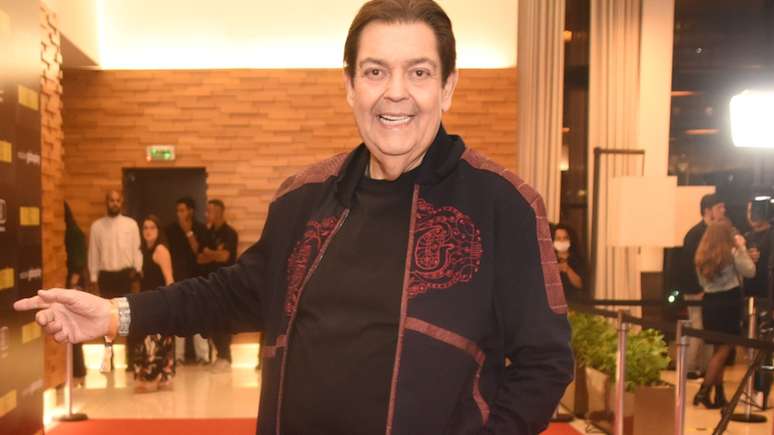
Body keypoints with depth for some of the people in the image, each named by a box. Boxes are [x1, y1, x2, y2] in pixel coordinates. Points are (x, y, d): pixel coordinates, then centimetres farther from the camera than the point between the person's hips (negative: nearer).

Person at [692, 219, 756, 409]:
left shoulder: (702, 255, 7)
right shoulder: (731, 252, -10)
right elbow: (750, 271, -5)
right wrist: (741, 247, 1)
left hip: (709, 301, 6)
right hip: (729, 301, -6)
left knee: (719, 349, 15)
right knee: (724, 349, 0)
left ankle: (720, 395, 16)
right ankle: (703, 391, -8)